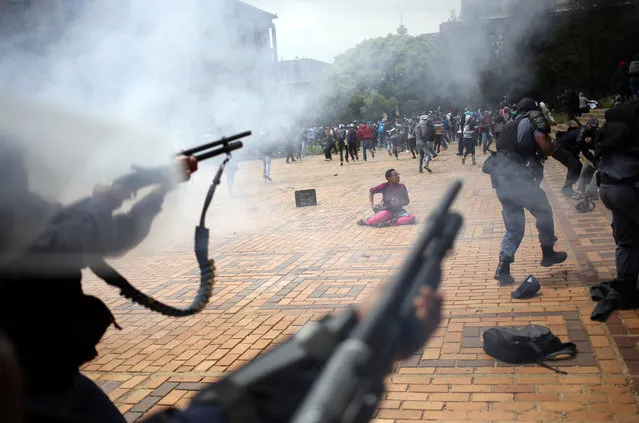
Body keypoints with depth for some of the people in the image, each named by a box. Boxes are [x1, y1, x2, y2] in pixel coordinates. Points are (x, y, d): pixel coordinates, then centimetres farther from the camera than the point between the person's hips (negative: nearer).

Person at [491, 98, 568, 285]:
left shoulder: (510, 126, 25)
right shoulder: (533, 119, 4)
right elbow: (546, 147, -9)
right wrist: (551, 145, 14)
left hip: (500, 181, 7)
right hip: (519, 179, -7)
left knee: (514, 227, 15)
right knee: (544, 213, 18)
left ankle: (503, 268, 2)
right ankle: (548, 254, 30)